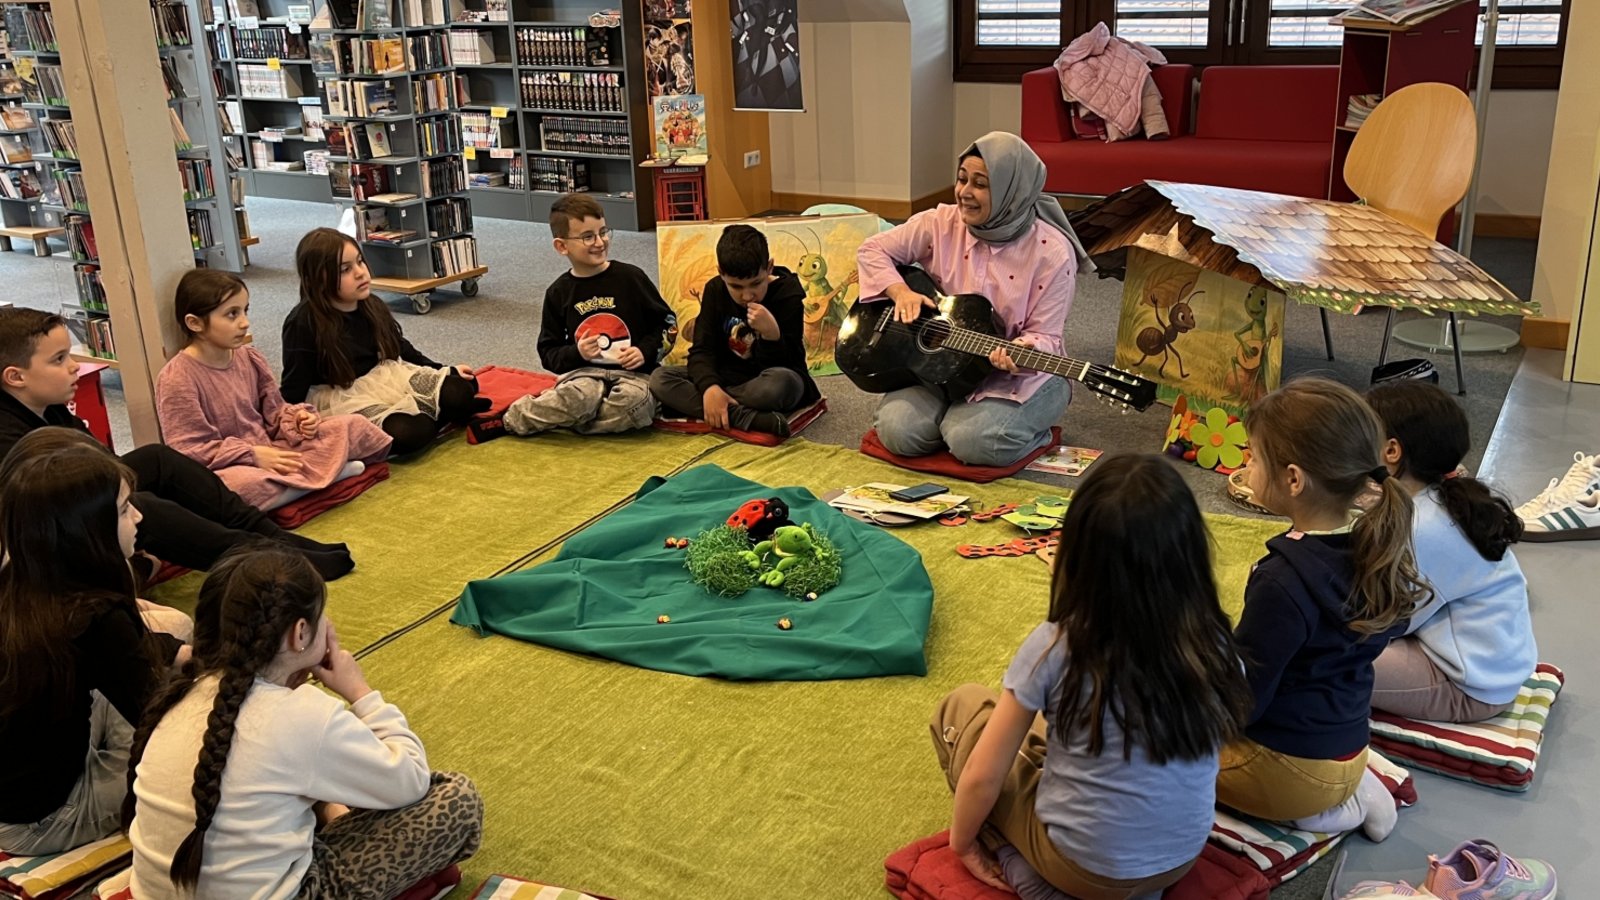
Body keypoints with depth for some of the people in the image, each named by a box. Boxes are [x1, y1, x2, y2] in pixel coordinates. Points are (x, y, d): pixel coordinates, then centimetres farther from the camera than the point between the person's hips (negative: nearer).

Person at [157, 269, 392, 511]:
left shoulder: (250, 358, 5)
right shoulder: (178, 379, -15)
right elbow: (189, 450, -18)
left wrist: (298, 418, -10)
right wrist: (253, 455, -22)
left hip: (271, 451, 6)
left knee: (353, 425, -2)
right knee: (239, 483, -44)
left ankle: (294, 474, -20)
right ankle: (324, 471, -24)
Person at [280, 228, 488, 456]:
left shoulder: (372, 306, 2)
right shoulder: (303, 323, -15)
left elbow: (401, 349, 16)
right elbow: (294, 386, -11)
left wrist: (445, 370, 14)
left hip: (386, 381, 6)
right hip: (343, 400, -5)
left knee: (459, 392, -17)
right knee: (407, 433, -32)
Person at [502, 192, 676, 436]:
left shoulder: (630, 277, 3)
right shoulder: (559, 292, 7)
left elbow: (667, 322, 9)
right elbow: (548, 353, 12)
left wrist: (646, 351, -7)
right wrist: (576, 353, -8)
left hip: (633, 373, 0)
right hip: (585, 372, 0)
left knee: (634, 401, -37)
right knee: (580, 395, -37)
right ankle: (508, 418, -17)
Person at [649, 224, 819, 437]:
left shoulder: (788, 295, -15)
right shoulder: (715, 291, -3)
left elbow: (784, 367, -17)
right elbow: (702, 350, -10)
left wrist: (772, 334, -38)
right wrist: (709, 386, -30)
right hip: (728, 377, 5)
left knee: (780, 383, -41)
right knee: (660, 379, -20)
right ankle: (750, 419, -34)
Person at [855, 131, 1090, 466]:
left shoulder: (1052, 252, -16)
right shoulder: (941, 224, -5)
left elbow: (1044, 336, -14)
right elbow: (872, 249, 3)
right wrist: (900, 291, -16)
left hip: (1020, 376, -3)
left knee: (973, 439, -30)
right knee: (898, 430, -21)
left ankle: (1029, 427, 4)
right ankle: (954, 412, 11)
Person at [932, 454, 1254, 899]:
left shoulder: (1054, 649, -22)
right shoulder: (1216, 647, -12)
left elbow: (982, 777, -13)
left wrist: (962, 842, 6)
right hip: (1182, 861, 4)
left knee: (962, 705, 11)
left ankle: (1016, 859, 3)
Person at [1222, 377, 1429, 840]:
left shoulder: (1284, 581, -30)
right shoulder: (1373, 550, -4)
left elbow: (1240, 698, -24)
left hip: (1292, 768, -8)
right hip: (1347, 750, 9)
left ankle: (1323, 809, 0)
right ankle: (1353, 789, 12)